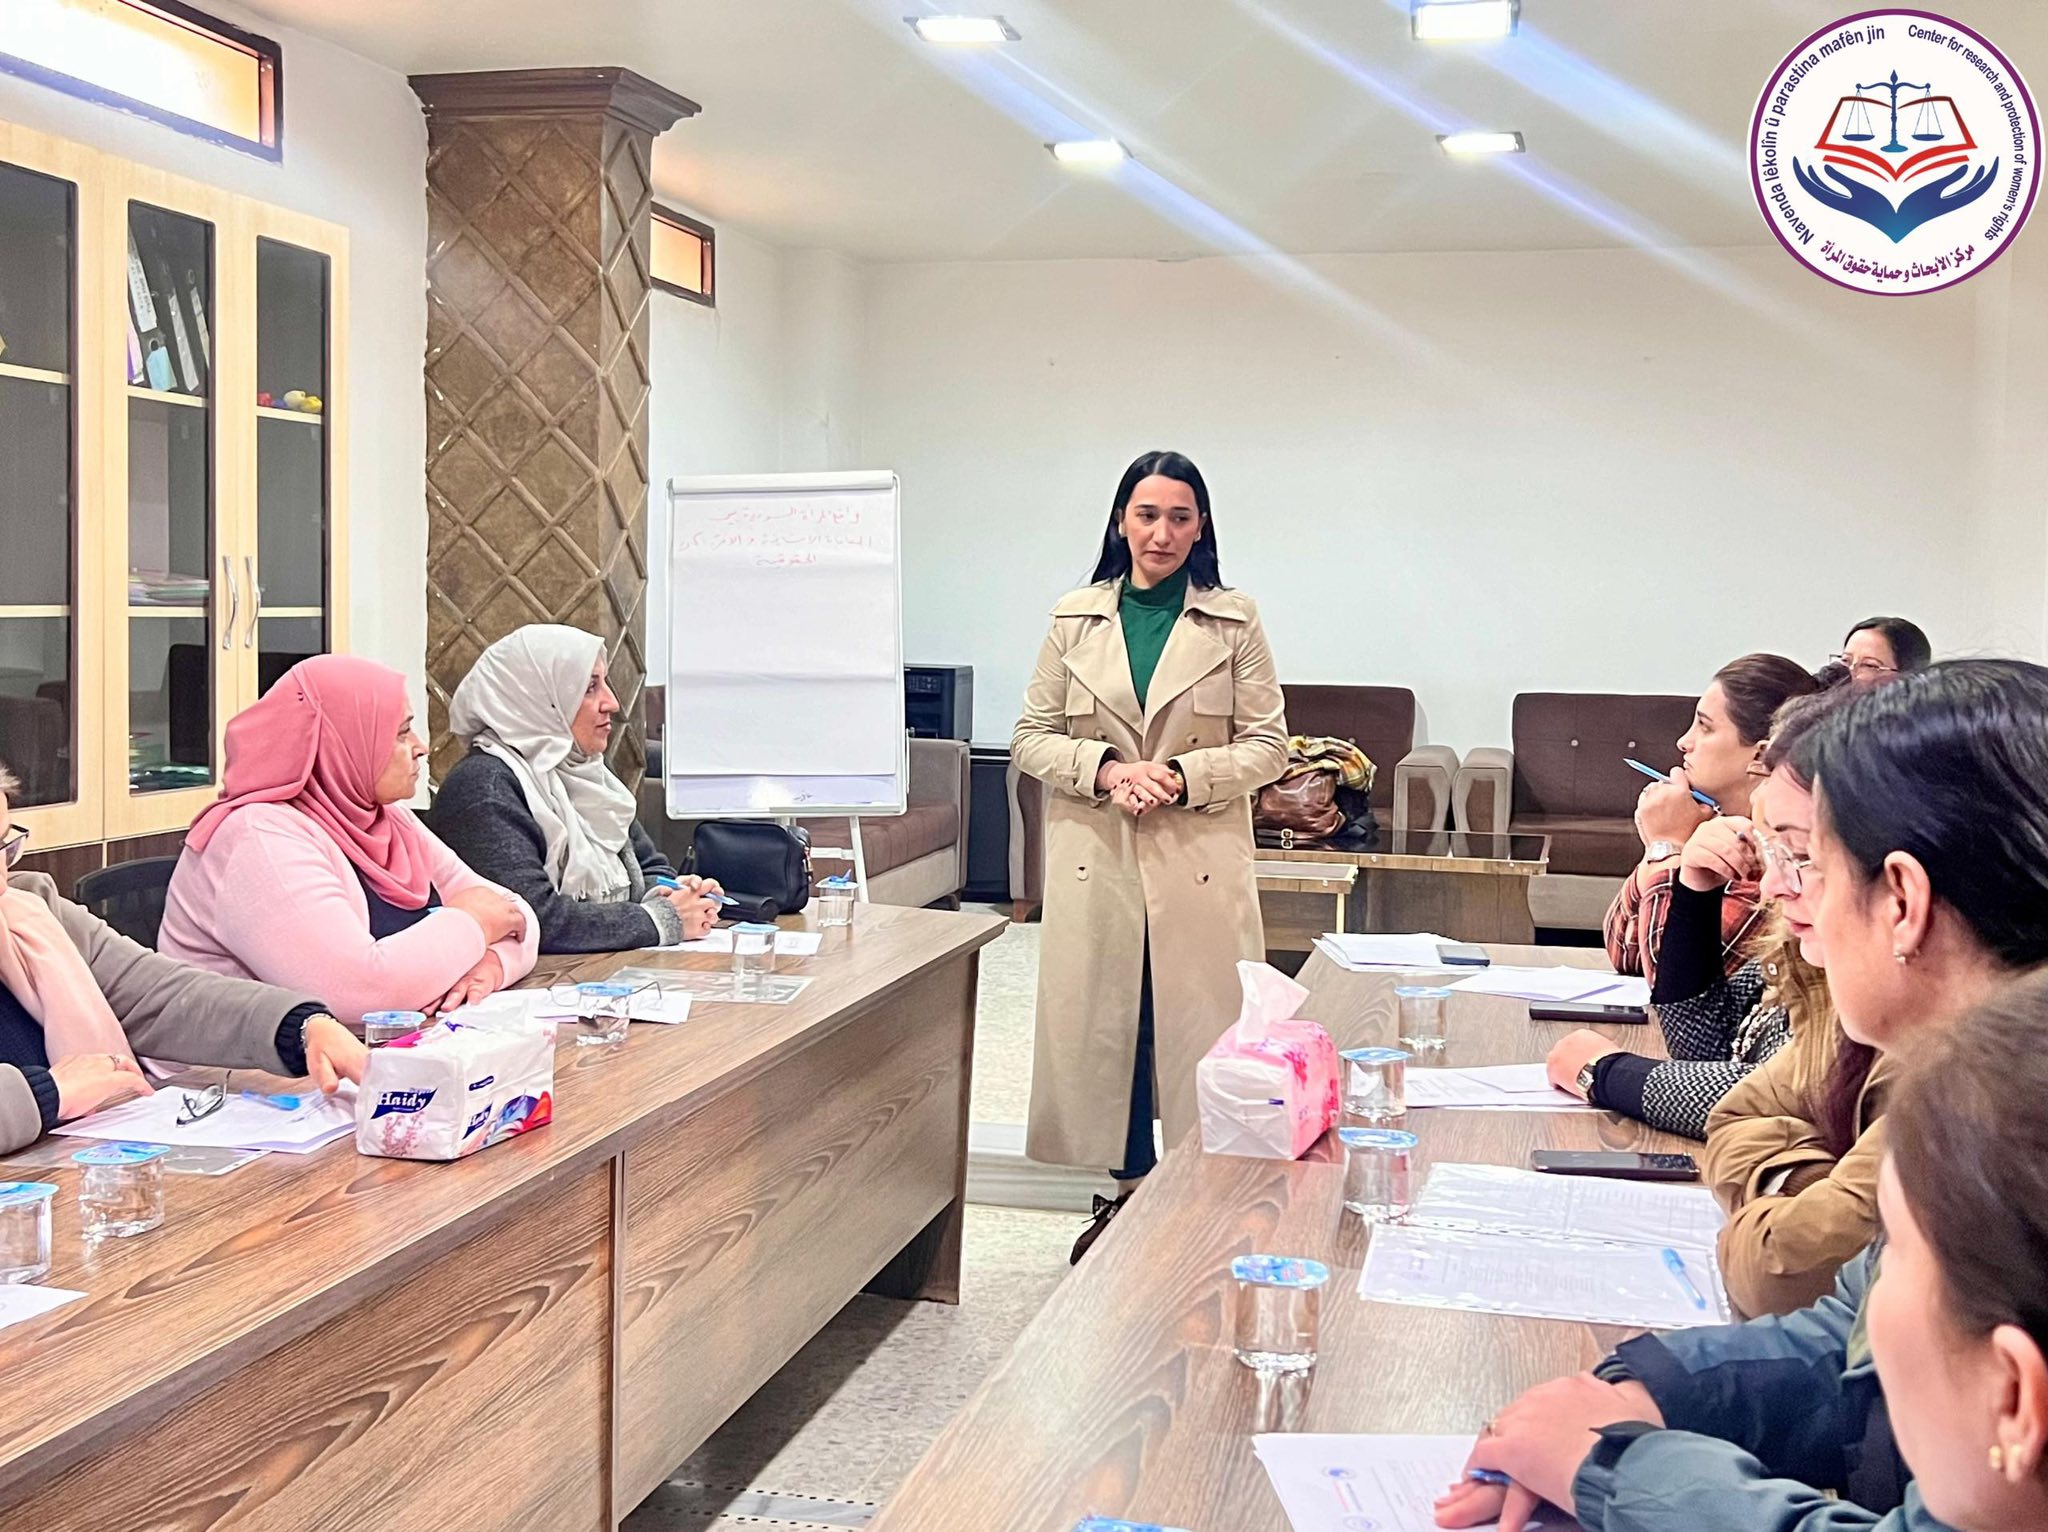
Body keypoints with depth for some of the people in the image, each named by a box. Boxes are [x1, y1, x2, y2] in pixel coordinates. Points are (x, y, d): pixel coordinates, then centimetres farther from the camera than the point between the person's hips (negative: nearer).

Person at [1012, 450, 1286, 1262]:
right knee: (1103, 1025, 7)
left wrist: (1182, 777, -14)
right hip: (1095, 860, 2)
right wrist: (1105, 770, -12)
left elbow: (1267, 744, 2)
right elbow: (1031, 738, 6)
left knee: (1199, 1026, 0)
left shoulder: (1234, 621, 2)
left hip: (1199, 863, -2)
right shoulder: (1075, 619, 6)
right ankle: (1127, 1190, 22)